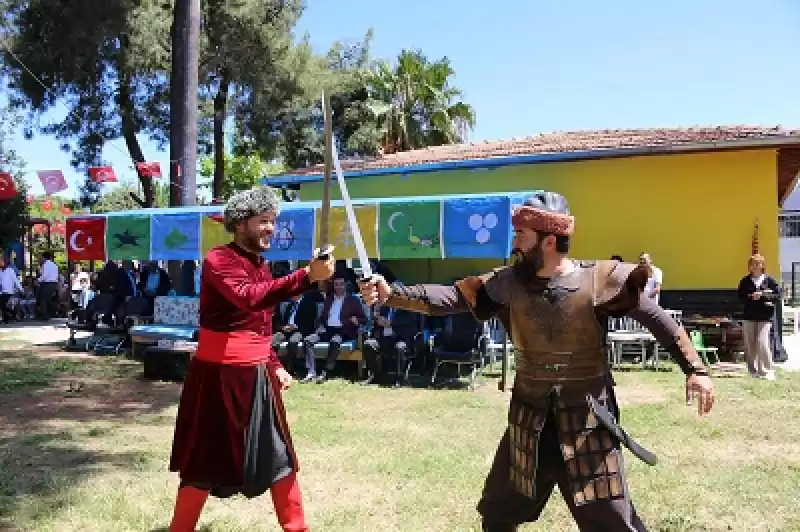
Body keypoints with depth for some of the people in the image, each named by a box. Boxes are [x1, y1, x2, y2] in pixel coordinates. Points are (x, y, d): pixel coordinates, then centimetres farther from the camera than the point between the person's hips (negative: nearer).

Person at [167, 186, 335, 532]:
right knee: (206, 464, 3)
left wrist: (275, 366, 13)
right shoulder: (218, 260, -14)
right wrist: (308, 275, -43)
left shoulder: (260, 266, 12)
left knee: (279, 457, 14)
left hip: (256, 376, 8)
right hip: (219, 377, -8)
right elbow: (249, 298, -36)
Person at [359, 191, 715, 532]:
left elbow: (657, 318, -7)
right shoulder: (509, 283, -5)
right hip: (529, 421, 4)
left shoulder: (597, 280, -14)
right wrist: (390, 294, -19)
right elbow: (450, 297, -10)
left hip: (586, 423, -4)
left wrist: (694, 369, -12)